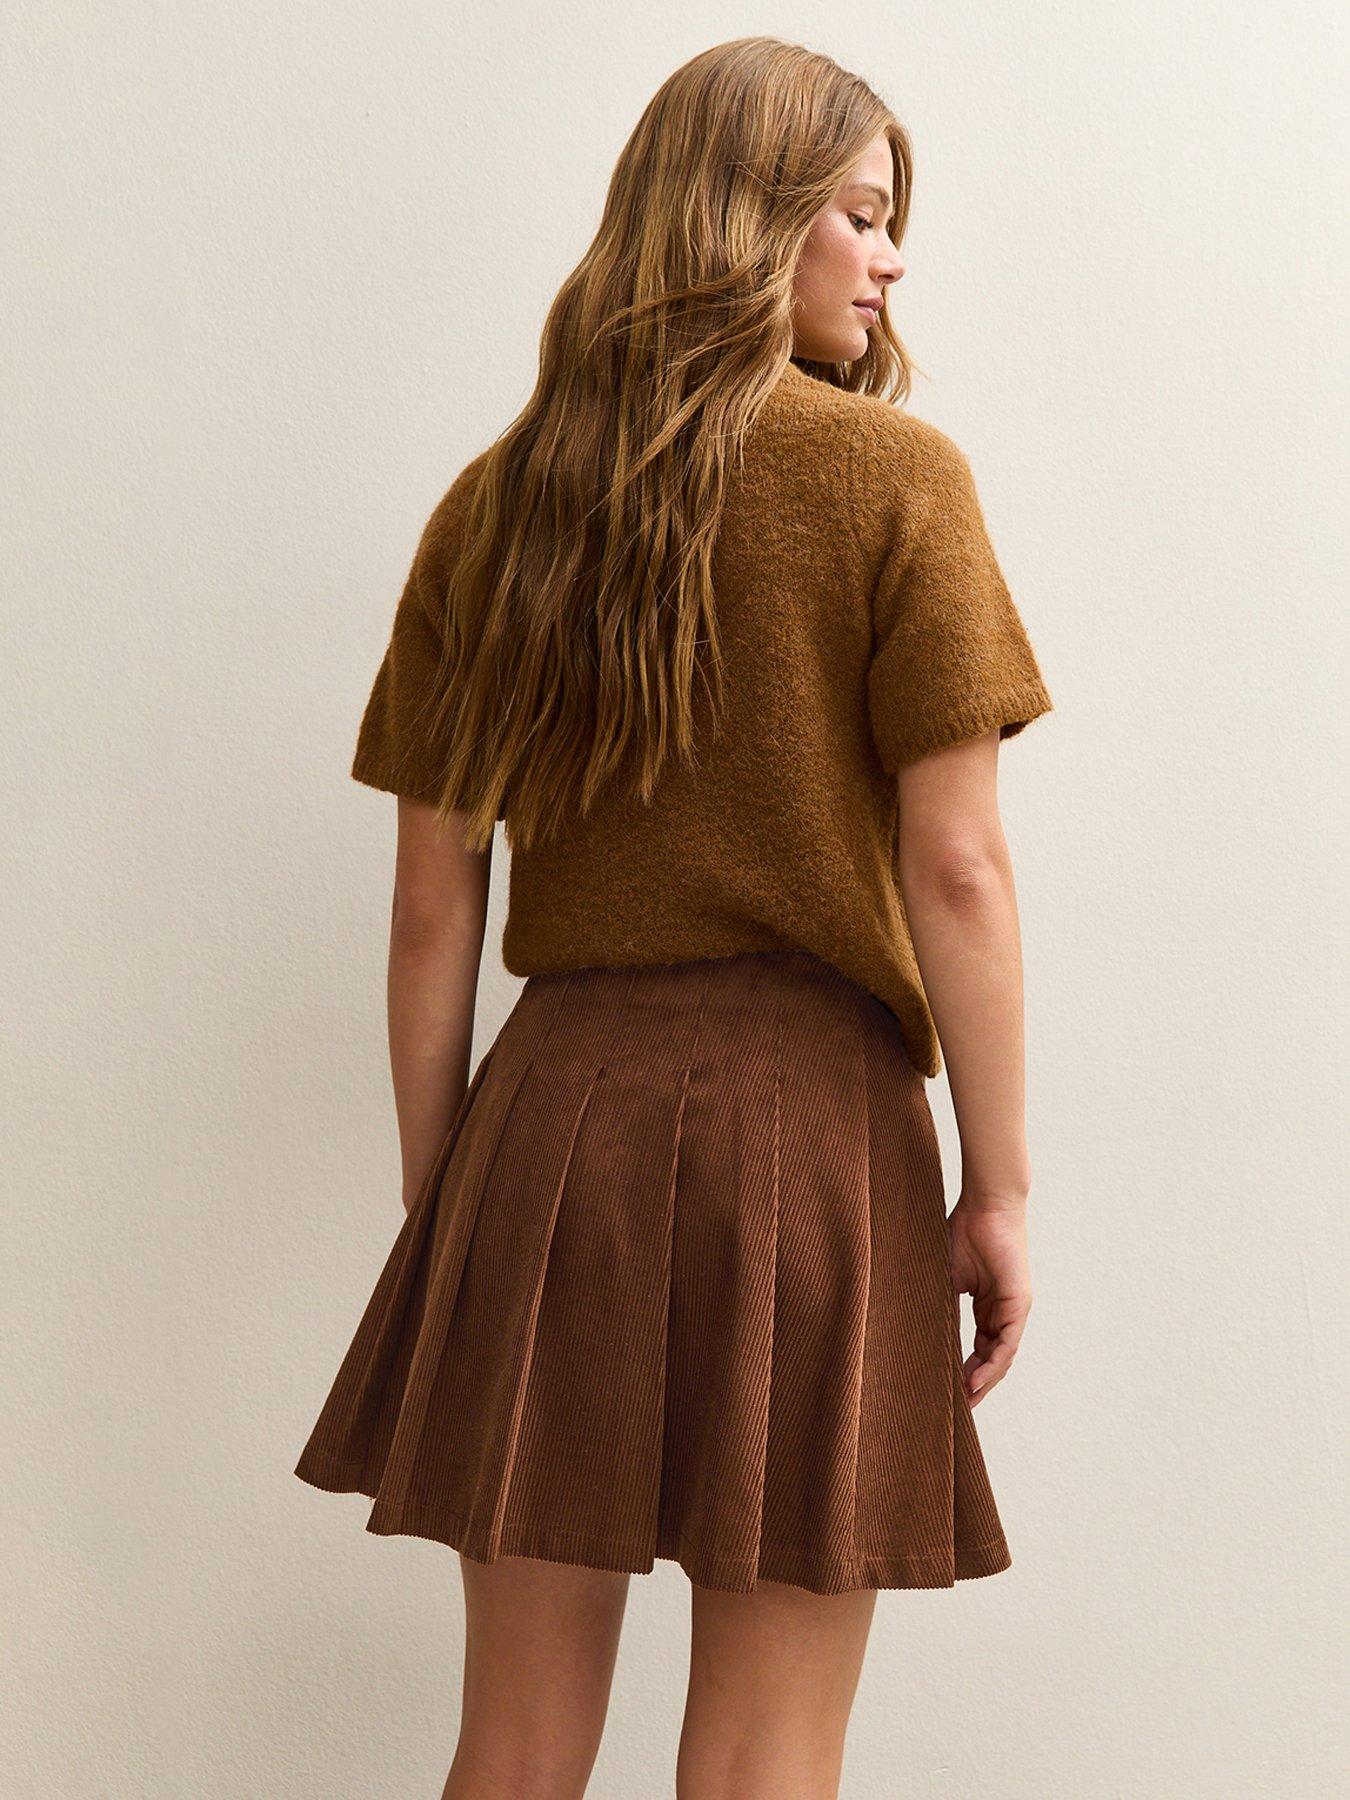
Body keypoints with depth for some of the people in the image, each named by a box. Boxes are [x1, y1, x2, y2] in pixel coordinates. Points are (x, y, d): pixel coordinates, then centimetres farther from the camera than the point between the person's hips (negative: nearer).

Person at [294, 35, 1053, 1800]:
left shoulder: (493, 506, 8)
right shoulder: (891, 475, -3)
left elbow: (433, 907, 7)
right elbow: (957, 868, -8)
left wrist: (432, 1204, 14)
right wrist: (1000, 1185, -1)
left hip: (551, 1117, 4)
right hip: (810, 1115, -3)